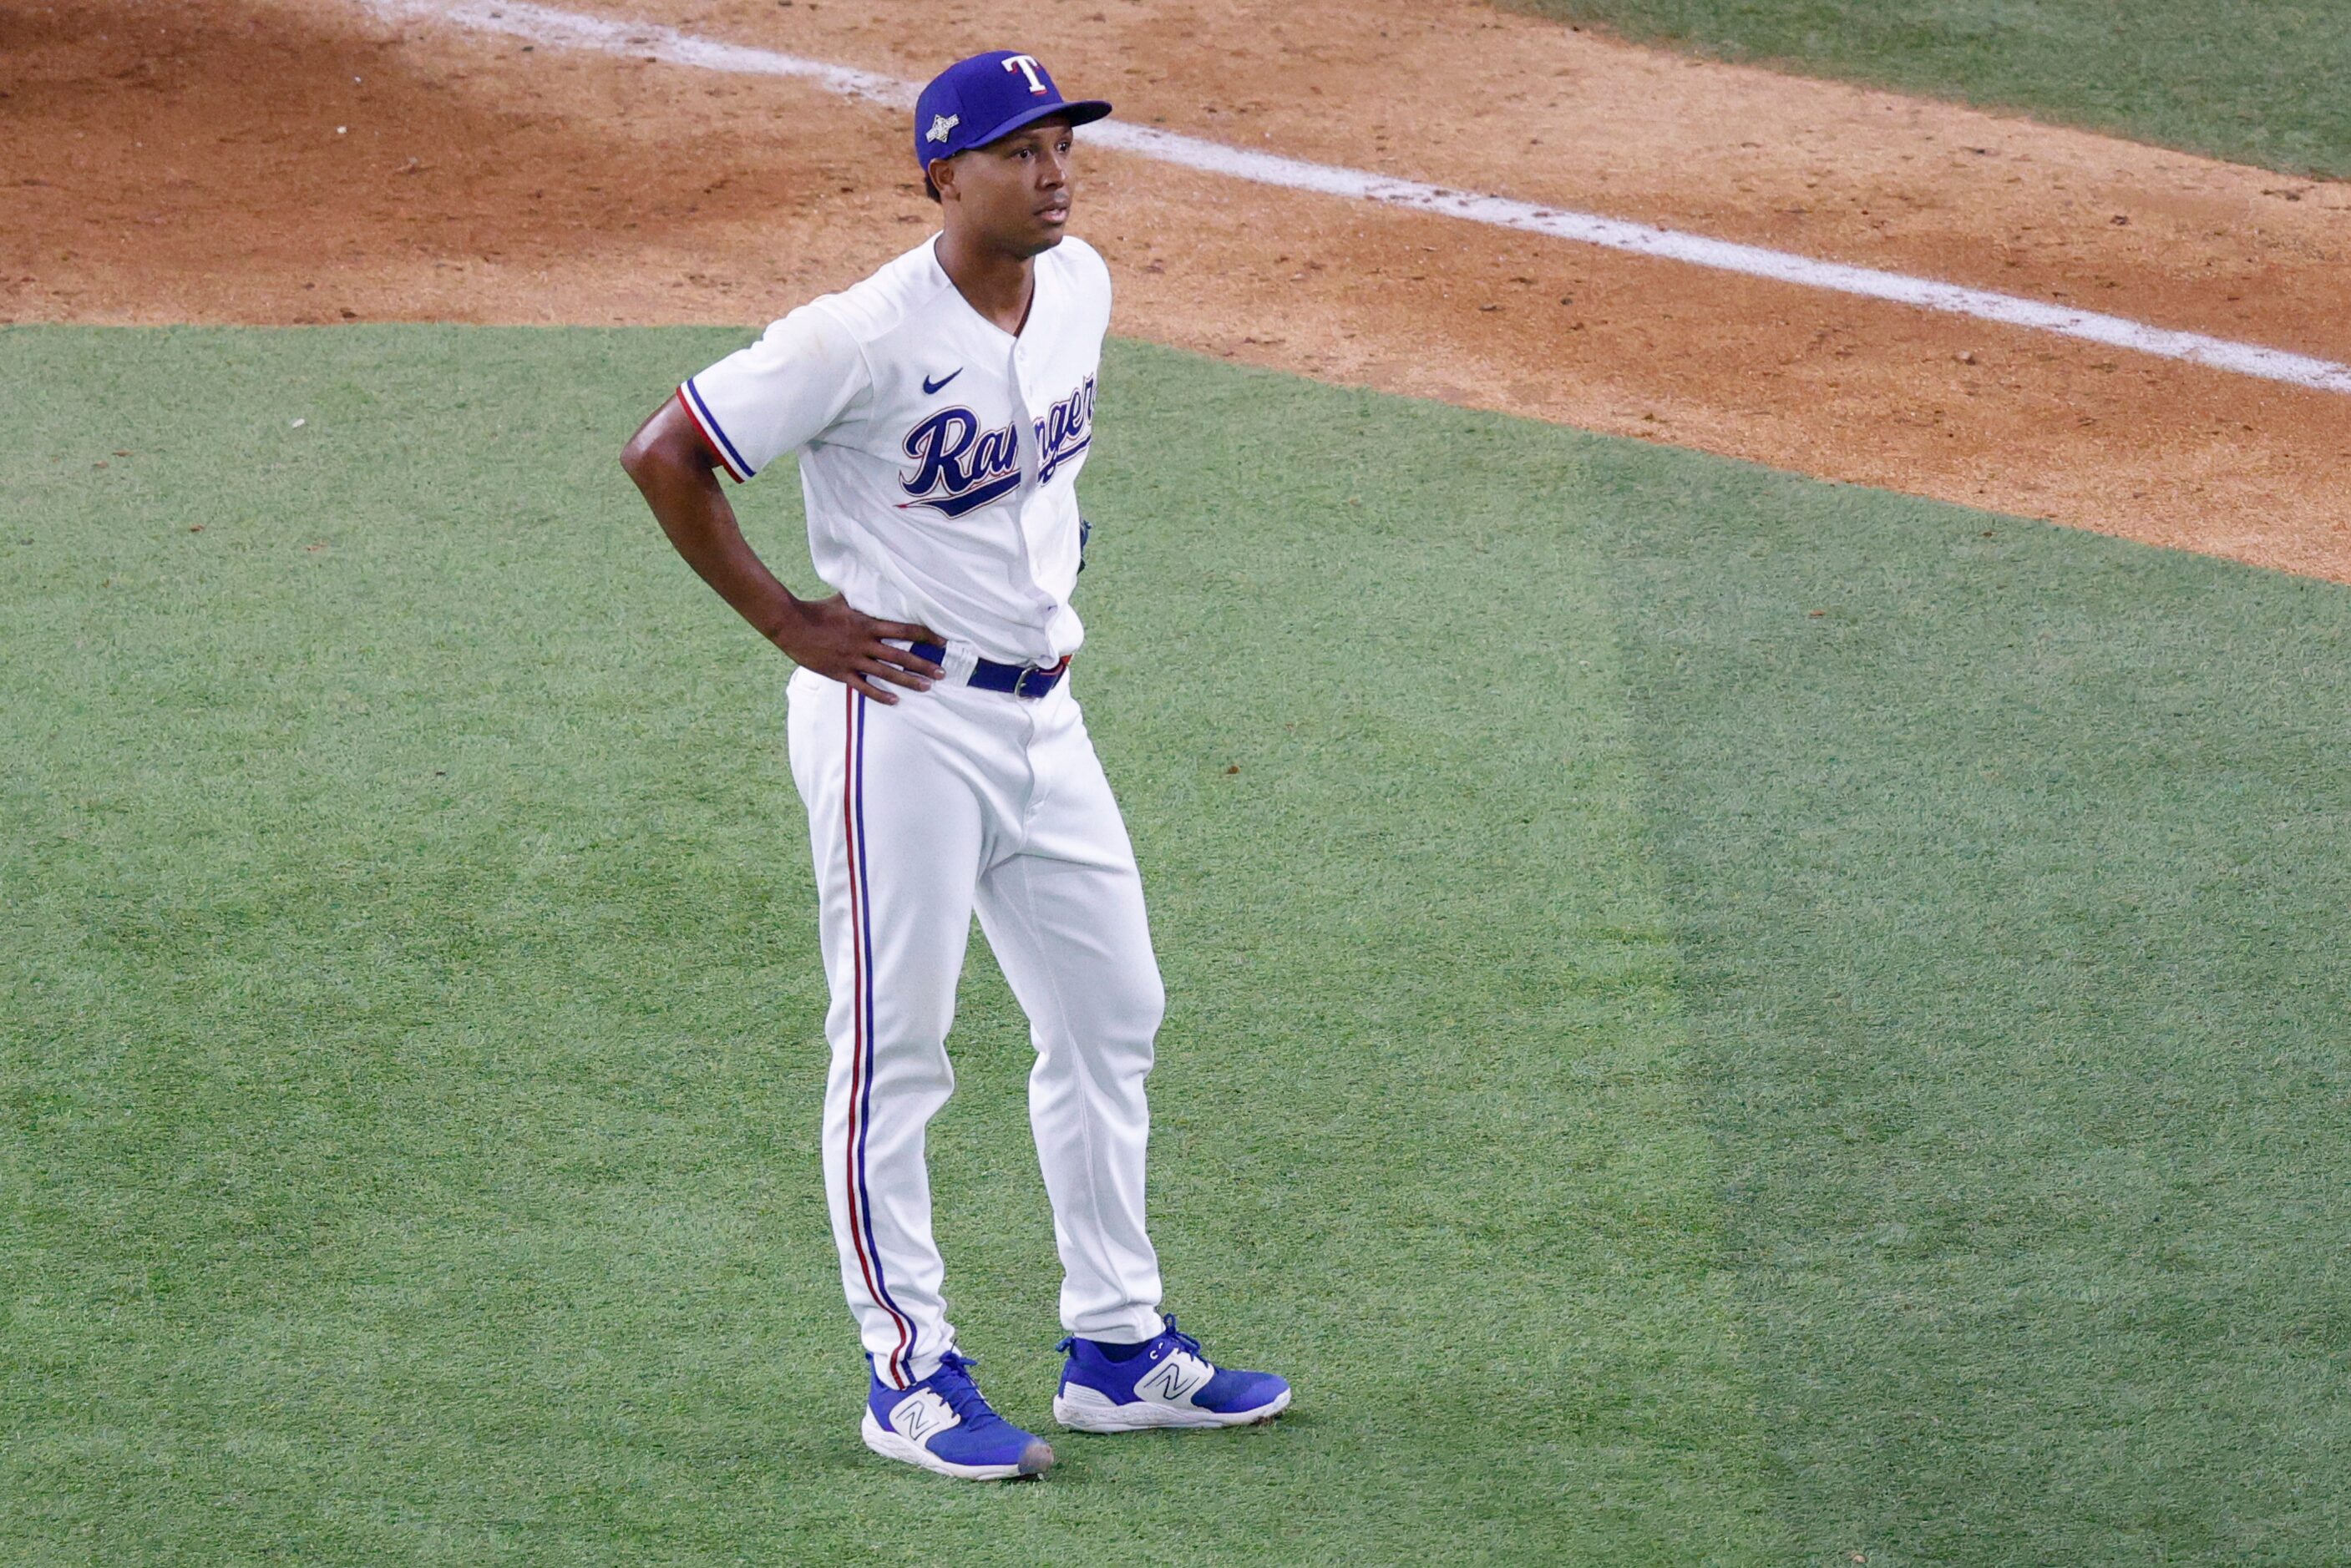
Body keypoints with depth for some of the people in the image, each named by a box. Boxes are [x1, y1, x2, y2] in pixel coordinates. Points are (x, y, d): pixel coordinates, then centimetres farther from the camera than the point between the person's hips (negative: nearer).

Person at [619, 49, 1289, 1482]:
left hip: (1043, 712, 8)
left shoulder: (1082, 286, 3)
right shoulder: (867, 338, -19)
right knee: (895, 1051, -1)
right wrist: (793, 625, -13)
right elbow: (663, 457, -15)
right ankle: (911, 1377, 7)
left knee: (1112, 1015, 12)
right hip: (904, 720, -8)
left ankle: (1118, 1350, 23)